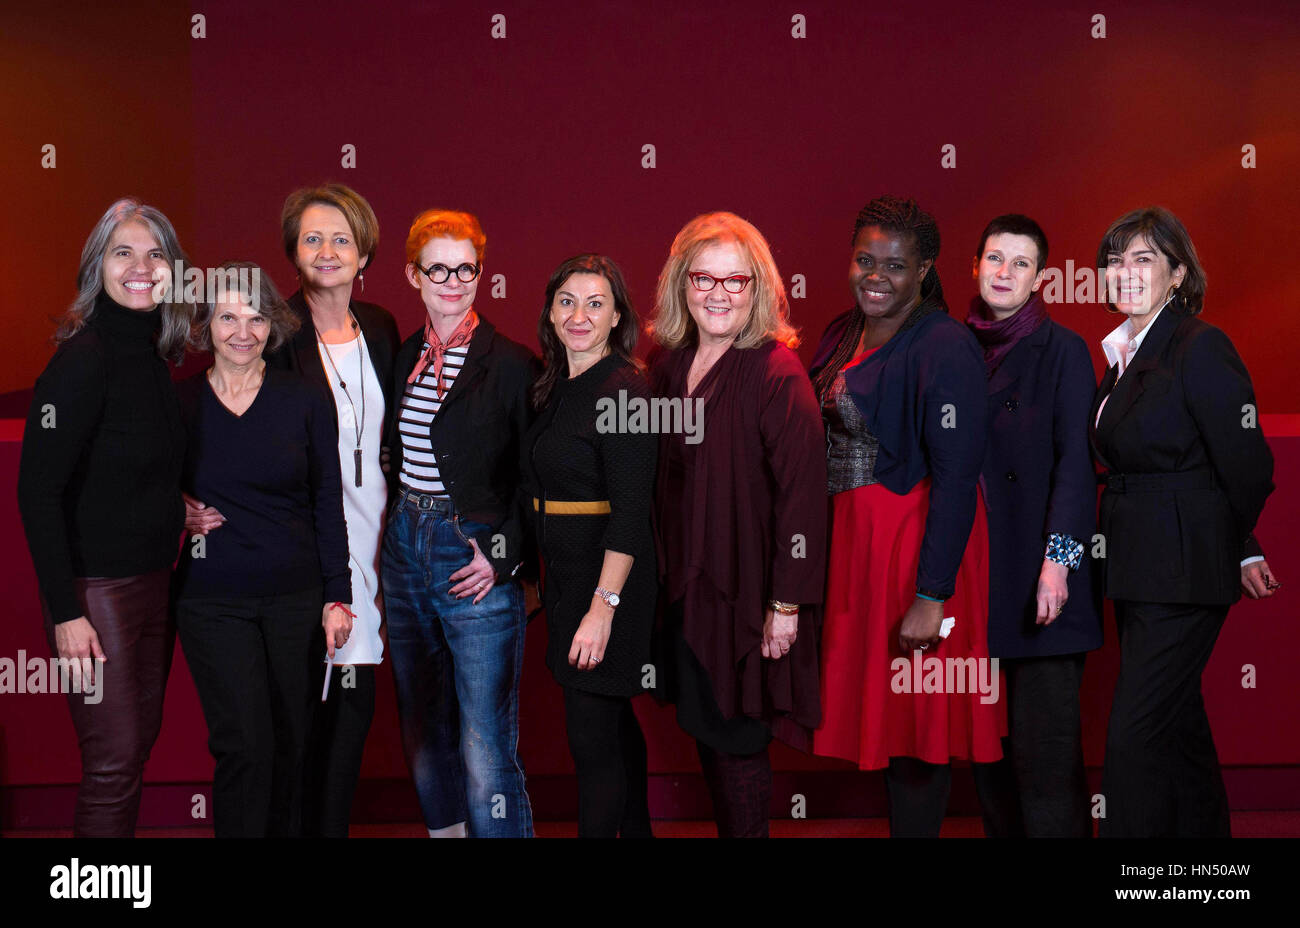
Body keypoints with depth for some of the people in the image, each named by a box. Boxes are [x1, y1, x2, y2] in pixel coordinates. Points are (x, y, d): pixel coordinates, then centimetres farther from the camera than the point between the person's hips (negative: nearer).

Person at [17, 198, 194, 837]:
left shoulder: (153, 358, 8)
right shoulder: (84, 359, -17)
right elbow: (37, 492, -19)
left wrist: (179, 507, 4)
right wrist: (65, 613, -21)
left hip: (154, 583, 8)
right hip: (97, 589, -8)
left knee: (142, 739, 16)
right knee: (114, 761, -2)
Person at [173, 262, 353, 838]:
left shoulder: (305, 402, 3)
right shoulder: (180, 404, 2)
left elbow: (328, 505, 4)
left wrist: (337, 596, 0)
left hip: (295, 597, 1)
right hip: (212, 601, -1)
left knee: (291, 745, 7)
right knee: (245, 745, -9)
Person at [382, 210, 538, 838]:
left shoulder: (511, 363, -7)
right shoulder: (402, 359, 10)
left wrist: (504, 553, -15)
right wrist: (404, 528, 8)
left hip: (475, 560, -6)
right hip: (406, 551, 6)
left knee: (486, 753, -7)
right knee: (424, 735, 17)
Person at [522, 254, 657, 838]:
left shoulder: (624, 390, -16)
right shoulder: (556, 388, 10)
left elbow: (630, 509, -21)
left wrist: (604, 604, -24)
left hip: (610, 574, -8)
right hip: (565, 571, 9)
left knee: (591, 733, -4)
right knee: (613, 720, 19)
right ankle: (636, 830, 32)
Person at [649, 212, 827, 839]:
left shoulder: (777, 374, -15)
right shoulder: (669, 364, 5)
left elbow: (803, 491, -17)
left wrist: (787, 602, -18)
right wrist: (665, 572, 9)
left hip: (748, 591, -6)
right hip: (684, 583, 6)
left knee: (735, 739, 4)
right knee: (703, 729, 15)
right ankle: (728, 827, 32)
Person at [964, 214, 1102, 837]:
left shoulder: (1061, 349, -1)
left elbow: (1076, 462, -7)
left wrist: (1058, 559, -17)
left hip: (1036, 573, -4)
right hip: (972, 568, 5)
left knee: (1043, 739, -5)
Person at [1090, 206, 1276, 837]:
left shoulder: (1201, 347, -14)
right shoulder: (1123, 353, 11)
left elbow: (1248, 468, -14)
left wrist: (1242, 552, 1)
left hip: (1184, 572, -9)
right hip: (1138, 571, 9)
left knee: (1135, 732, -7)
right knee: (1179, 725, 18)